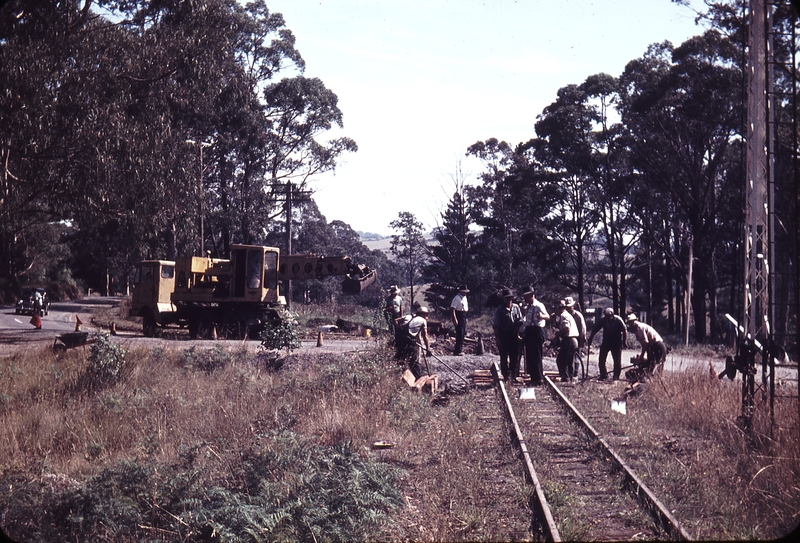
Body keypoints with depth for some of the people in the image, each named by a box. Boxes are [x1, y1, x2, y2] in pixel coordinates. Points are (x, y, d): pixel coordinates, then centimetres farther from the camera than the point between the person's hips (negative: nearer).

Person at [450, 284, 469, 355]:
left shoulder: (464, 298, 14)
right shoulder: (457, 298, -14)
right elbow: (452, 309, -20)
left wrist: (466, 318, 20)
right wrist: (455, 319, -25)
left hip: (463, 317, 9)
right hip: (459, 317, -9)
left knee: (463, 333, 13)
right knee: (460, 334, -7)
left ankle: (457, 349, 24)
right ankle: (458, 351, -1)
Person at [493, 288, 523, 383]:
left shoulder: (516, 307, 5)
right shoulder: (499, 310, -5)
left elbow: (520, 321, 11)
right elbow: (496, 326, -6)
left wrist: (517, 330, -5)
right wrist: (497, 339, -11)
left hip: (514, 335, 3)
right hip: (503, 335, -3)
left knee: (515, 357, 7)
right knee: (504, 357, 3)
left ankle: (514, 375, 18)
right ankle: (506, 376, 10)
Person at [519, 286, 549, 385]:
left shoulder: (538, 306, -12)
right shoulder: (527, 307, 14)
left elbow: (548, 317, -25)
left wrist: (542, 316, -46)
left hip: (537, 331, -9)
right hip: (528, 331, 9)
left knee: (536, 356, -7)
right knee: (530, 356, 11)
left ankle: (539, 379, -2)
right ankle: (533, 378, 18)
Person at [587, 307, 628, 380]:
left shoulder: (618, 320, -17)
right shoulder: (602, 320, -12)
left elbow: (625, 331, -11)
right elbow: (594, 331, -7)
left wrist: (625, 342, -15)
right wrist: (589, 342, -10)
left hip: (616, 344, -2)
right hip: (605, 343, 2)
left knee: (617, 361, 0)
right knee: (601, 360, 0)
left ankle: (616, 376, 12)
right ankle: (603, 375, 15)